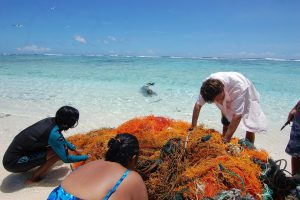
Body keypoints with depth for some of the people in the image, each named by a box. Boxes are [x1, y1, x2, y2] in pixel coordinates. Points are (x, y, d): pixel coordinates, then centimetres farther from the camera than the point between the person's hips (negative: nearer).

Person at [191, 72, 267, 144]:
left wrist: (226, 139, -45)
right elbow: (198, 105, -22)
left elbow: (237, 115, -44)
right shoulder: (208, 85, -31)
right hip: (228, 102, 3)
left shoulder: (238, 86, -43)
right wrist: (193, 128, -24)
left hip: (246, 97, -3)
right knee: (226, 124, 0)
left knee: (250, 127, -11)